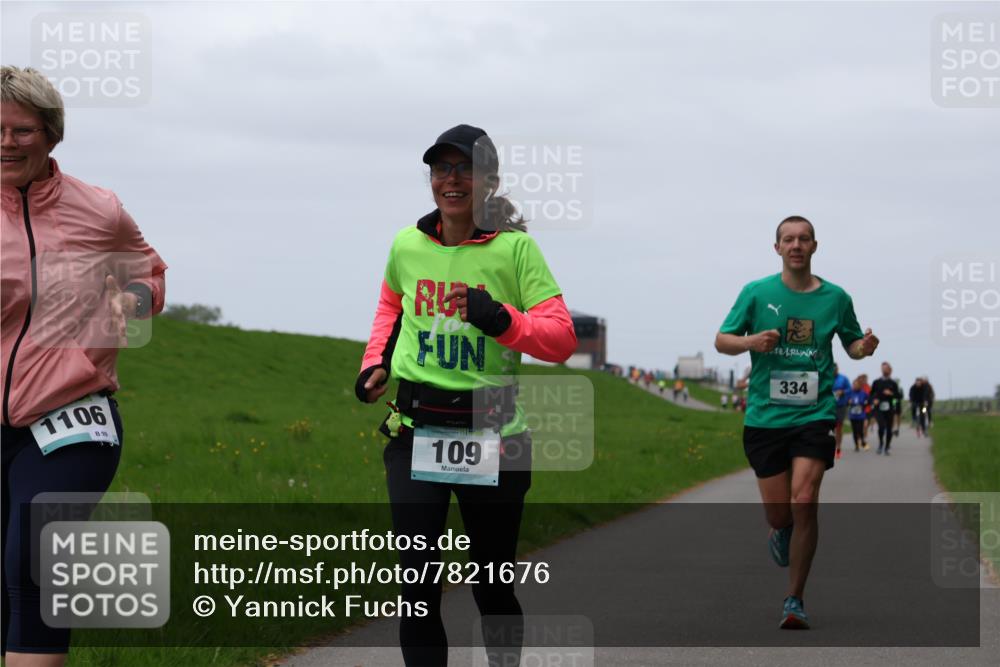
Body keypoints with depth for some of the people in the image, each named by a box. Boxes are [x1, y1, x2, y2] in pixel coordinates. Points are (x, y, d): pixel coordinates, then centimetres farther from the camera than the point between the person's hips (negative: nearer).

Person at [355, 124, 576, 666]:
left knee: (492, 587, 9)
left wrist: (503, 320, -25)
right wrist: (375, 361, 13)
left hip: (493, 438, -2)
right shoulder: (407, 246, 4)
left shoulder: (515, 248, -6)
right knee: (418, 589, -3)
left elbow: (563, 338, -9)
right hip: (415, 433, 2)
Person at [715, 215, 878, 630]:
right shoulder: (757, 293, 2)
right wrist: (750, 342, -16)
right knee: (778, 514, 1)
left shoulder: (835, 298, 5)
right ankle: (782, 533, 42)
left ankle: (795, 600, -5)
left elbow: (852, 344, 19)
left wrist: (864, 347, -5)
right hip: (765, 418, 0)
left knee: (803, 503, -16)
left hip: (814, 414, 0)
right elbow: (721, 340, 5)